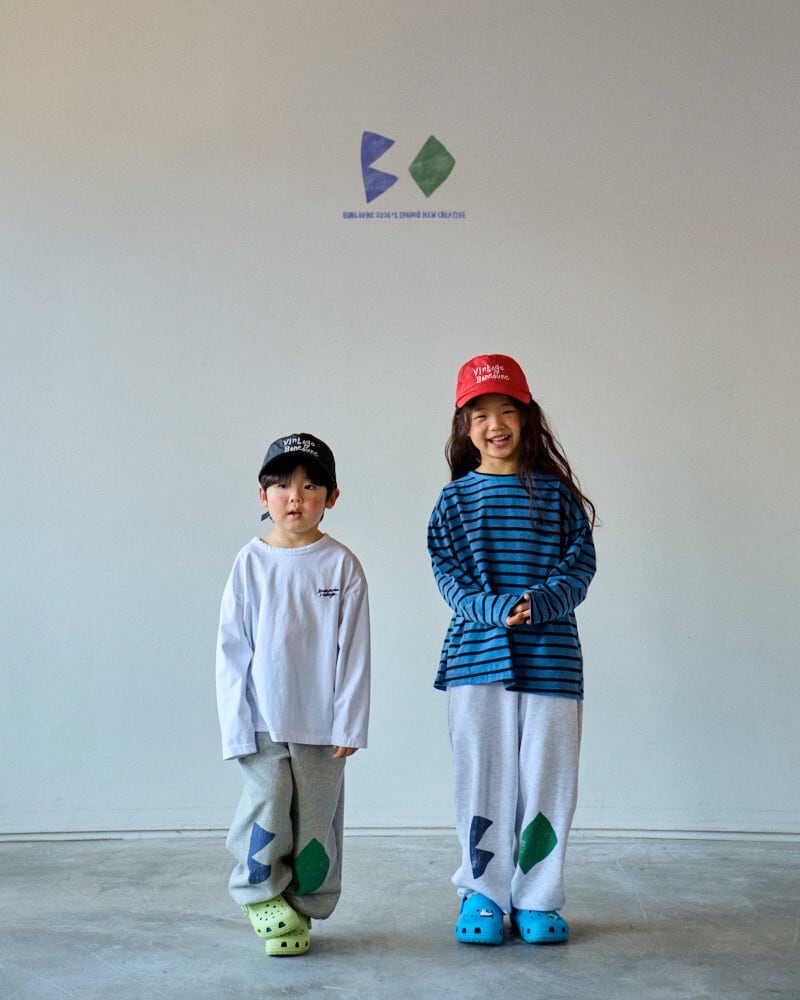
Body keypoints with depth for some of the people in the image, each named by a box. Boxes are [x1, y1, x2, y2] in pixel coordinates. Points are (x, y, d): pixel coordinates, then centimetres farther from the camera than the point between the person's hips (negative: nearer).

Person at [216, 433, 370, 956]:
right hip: (263, 717, 0)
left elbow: (354, 649, -1)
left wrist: (348, 723, -4)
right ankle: (261, 894, 19)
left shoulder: (342, 564, -2)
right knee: (266, 805, -5)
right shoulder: (251, 563, 0)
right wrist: (237, 725, -3)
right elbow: (232, 648, 2)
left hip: (321, 720, 0)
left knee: (317, 815, 7)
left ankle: (304, 909, 23)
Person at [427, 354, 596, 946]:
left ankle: (537, 901, 20)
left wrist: (541, 601, -16)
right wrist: (496, 608, -16)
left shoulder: (557, 493, 7)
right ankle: (483, 896, 20)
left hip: (550, 658, 0)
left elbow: (580, 563, 3)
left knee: (547, 780, 4)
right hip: (477, 657, 0)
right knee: (482, 780, 4)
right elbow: (447, 571, 1)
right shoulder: (456, 498, 7)